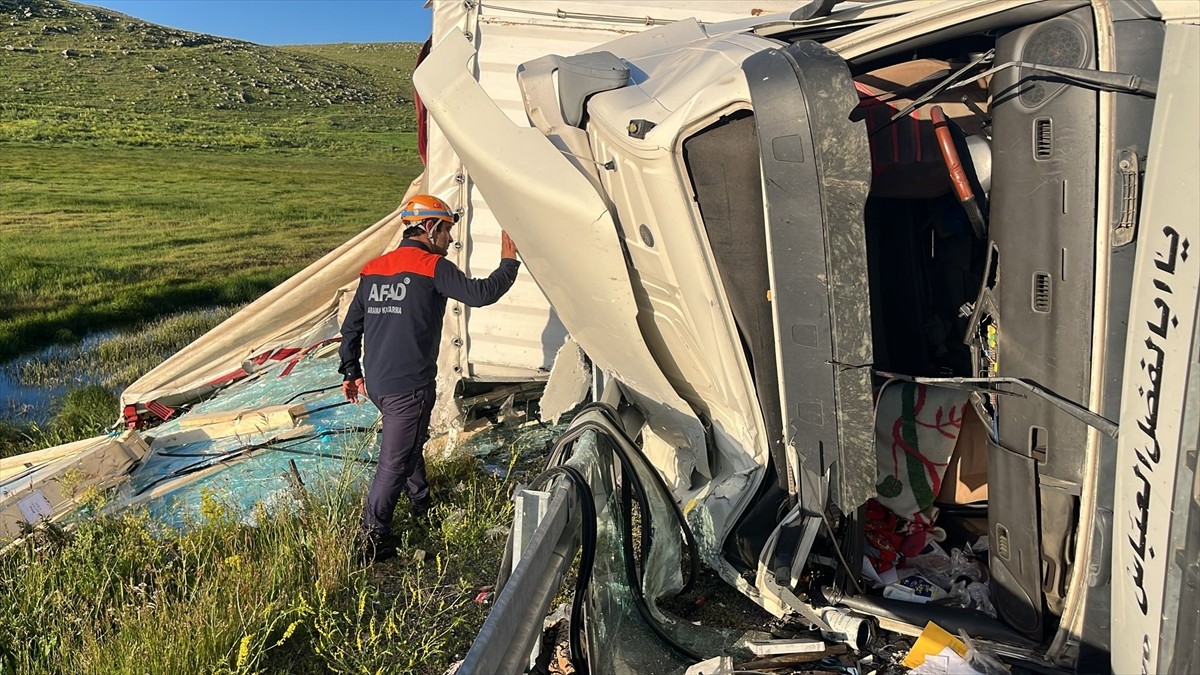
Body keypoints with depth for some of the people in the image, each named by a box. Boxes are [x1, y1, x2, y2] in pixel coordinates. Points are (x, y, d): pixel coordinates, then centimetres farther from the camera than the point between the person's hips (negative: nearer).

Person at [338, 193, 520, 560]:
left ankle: (423, 507, 45)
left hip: (376, 382, 8)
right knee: (394, 462, 0)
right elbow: (479, 294, -16)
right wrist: (509, 263, 0)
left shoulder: (373, 269, 13)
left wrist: (351, 371, 25)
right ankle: (372, 541, 6)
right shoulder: (433, 266, -10)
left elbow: (351, 325, 16)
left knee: (412, 441, 27)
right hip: (409, 386, -8)